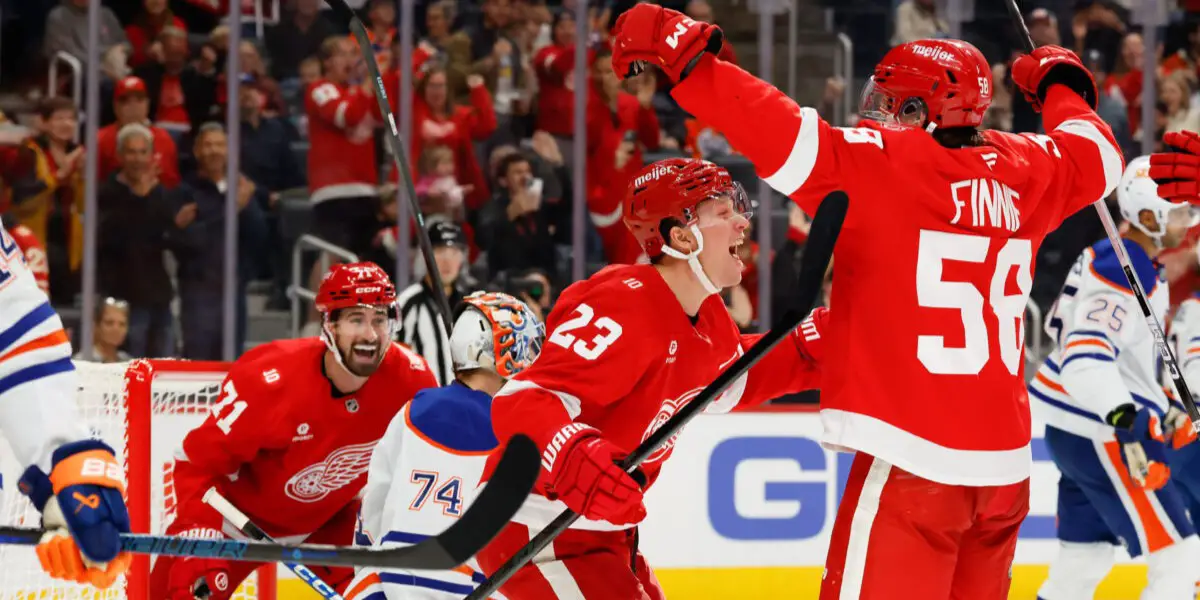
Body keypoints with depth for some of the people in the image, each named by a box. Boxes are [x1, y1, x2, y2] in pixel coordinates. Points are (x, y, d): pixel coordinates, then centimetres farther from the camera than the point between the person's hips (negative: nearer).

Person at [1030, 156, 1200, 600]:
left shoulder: (1106, 257, 10)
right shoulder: (1124, 274, -21)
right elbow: (1086, 356, -34)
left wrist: (1162, 406, 24)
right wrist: (1126, 418, -47)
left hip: (1076, 432, 10)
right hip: (1101, 436, -10)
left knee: (1083, 562, 17)